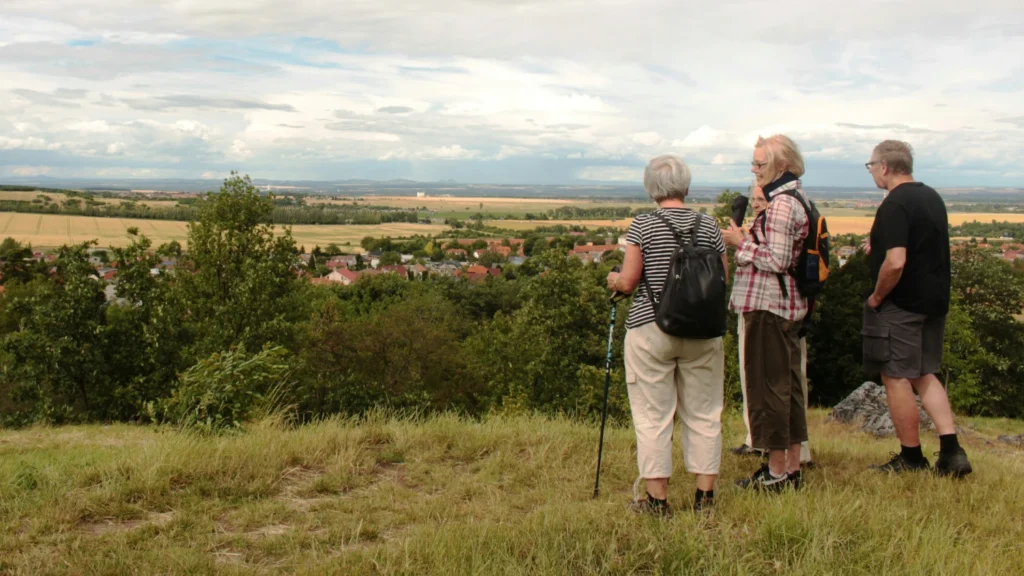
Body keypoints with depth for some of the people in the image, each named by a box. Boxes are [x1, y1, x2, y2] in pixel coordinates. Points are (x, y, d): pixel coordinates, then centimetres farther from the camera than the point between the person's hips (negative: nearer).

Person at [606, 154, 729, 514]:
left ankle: (657, 498, 9)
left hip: (650, 329, -3)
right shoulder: (708, 226, 2)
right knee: (703, 414, 12)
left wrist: (614, 281, 12)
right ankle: (705, 495, 17)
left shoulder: (643, 226, -7)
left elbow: (629, 281, -10)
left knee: (653, 417, 4)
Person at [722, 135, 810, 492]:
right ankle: (791, 468, 21)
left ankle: (776, 472, 4)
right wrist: (747, 238, 14)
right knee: (788, 384, 13)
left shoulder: (781, 204, -16)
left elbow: (777, 260, -21)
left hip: (768, 305, -11)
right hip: (788, 305, 11)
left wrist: (742, 242, -11)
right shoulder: (795, 199, 16)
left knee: (768, 385, -3)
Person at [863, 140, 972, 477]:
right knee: (924, 375, 16)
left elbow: (895, 262, -27)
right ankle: (951, 452, 8)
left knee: (896, 378, 2)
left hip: (901, 306, -9)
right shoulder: (933, 198, 11)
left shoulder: (894, 205, -18)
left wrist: (876, 297, -12)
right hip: (935, 301, 9)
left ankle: (911, 458, 11)